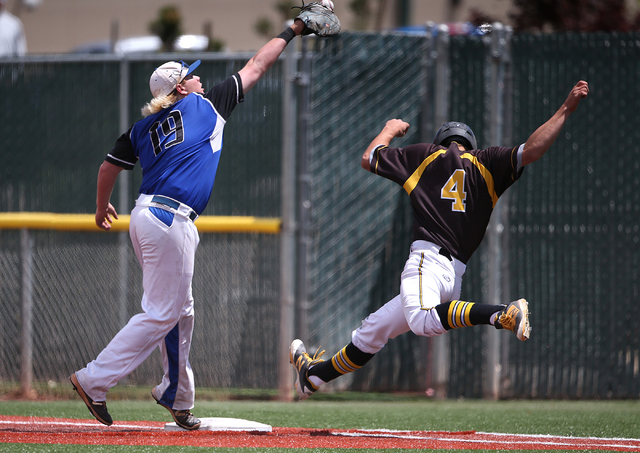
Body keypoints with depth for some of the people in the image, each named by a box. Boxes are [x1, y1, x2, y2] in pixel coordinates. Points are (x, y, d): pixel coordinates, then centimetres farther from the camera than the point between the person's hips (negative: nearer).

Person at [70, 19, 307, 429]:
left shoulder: (143, 128, 15)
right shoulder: (207, 105, 3)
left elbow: (109, 168, 17)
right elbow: (256, 68, 12)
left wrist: (102, 208, 36)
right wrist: (291, 32, 23)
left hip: (146, 216, 8)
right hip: (171, 221, -8)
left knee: (180, 311, 17)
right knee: (161, 314, -7)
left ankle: (177, 398, 21)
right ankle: (94, 381, -13)